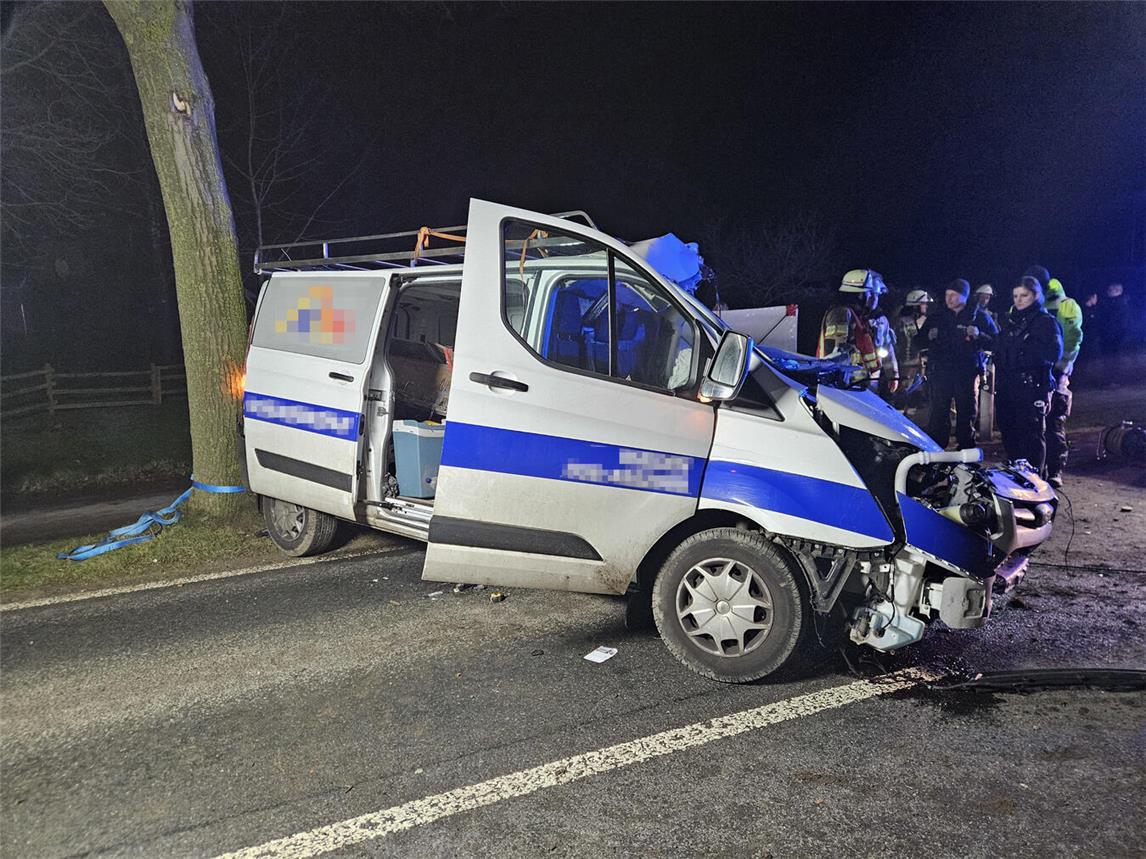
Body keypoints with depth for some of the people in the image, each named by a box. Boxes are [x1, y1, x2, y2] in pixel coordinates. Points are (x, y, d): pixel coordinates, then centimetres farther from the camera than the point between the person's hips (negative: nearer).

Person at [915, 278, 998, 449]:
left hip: (967, 372, -1)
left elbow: (995, 342, 2)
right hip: (940, 372, 1)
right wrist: (929, 336, -5)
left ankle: (966, 450, 13)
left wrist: (978, 335, -16)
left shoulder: (979, 316, 6)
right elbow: (919, 341, 16)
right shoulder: (937, 317, 12)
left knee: (967, 412, 4)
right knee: (938, 413, -2)